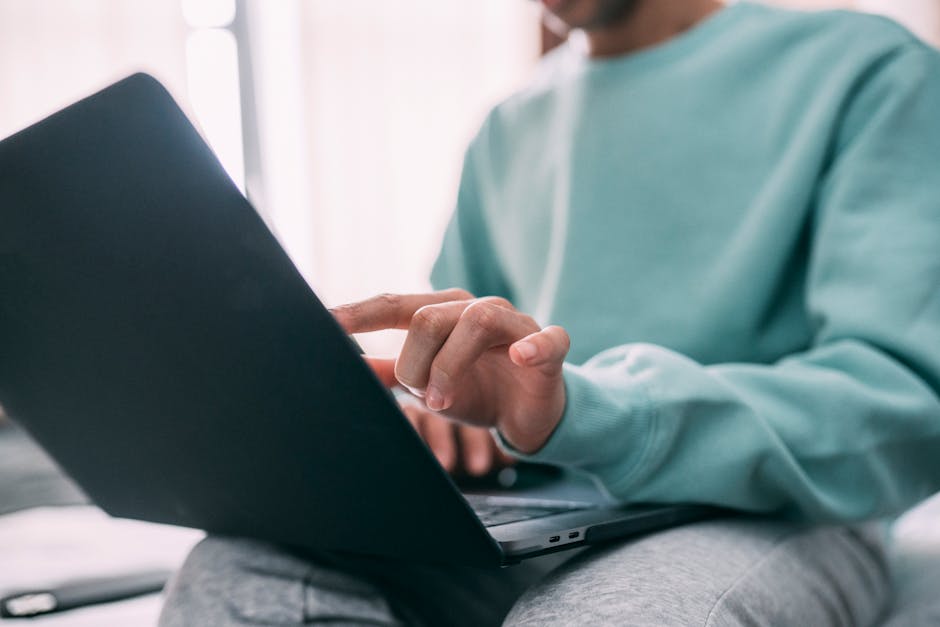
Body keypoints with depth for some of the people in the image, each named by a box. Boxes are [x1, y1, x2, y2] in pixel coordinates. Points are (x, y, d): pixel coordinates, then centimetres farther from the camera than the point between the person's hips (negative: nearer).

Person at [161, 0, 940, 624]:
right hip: (517, 533, 5)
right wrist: (424, 403, -4)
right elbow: (457, 341, 22)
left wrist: (589, 412, -28)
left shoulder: (864, 69, -1)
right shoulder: (511, 130, 17)